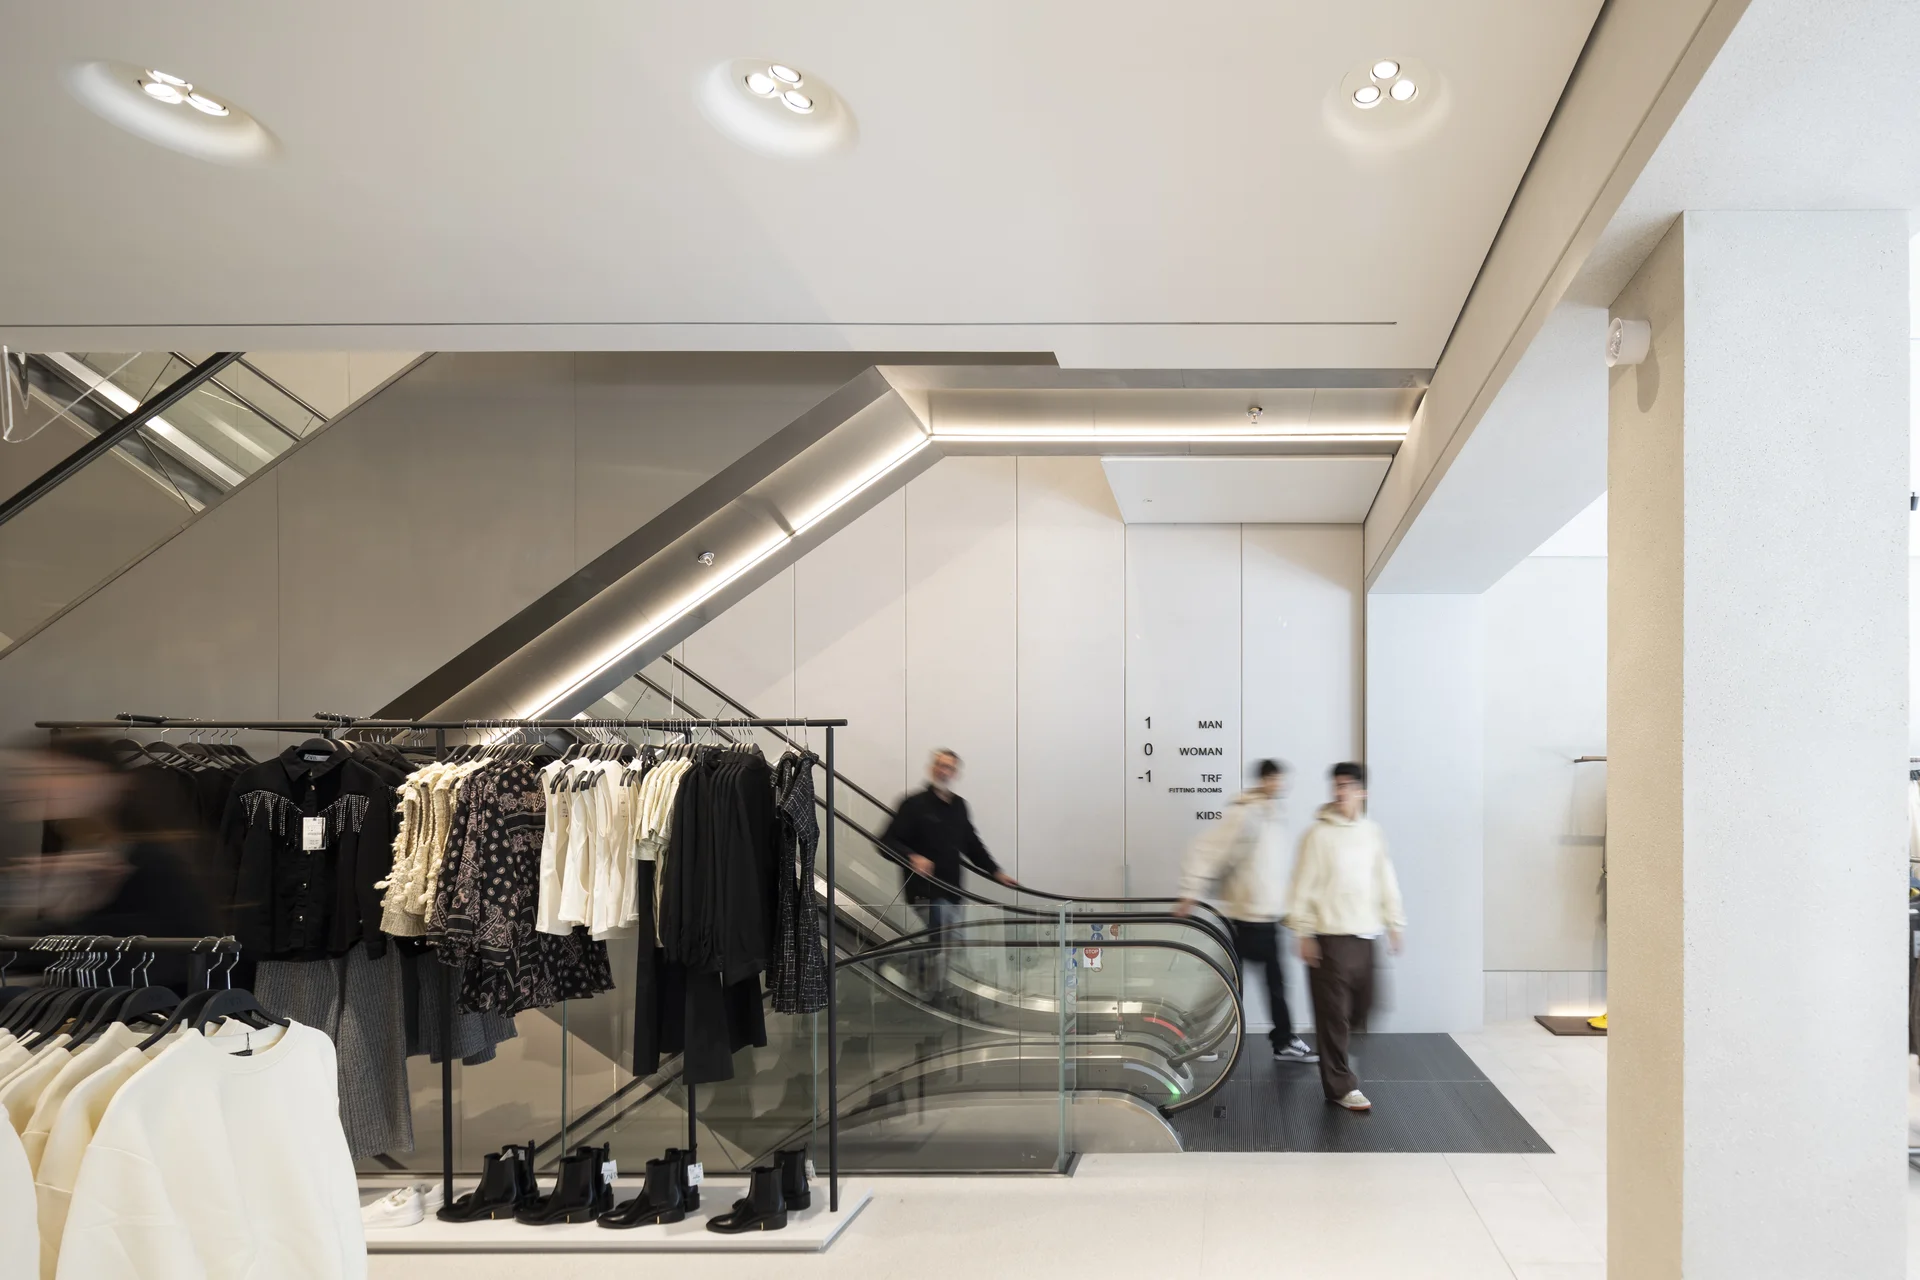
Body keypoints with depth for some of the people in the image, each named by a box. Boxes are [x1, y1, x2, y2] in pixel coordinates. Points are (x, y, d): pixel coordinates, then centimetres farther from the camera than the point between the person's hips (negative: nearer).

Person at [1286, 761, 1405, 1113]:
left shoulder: (1373, 832, 8)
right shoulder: (1319, 834, -8)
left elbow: (1385, 879, 14)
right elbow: (1304, 886, -8)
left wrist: (1393, 923, 12)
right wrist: (1303, 933, -10)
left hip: (1365, 934, 5)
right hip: (1330, 936, -5)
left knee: (1360, 1007, 12)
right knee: (1334, 1012, -3)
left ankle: (1336, 1055, 37)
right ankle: (1341, 1085, 4)